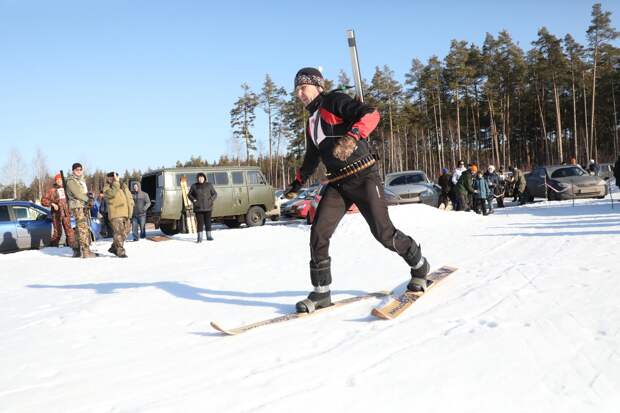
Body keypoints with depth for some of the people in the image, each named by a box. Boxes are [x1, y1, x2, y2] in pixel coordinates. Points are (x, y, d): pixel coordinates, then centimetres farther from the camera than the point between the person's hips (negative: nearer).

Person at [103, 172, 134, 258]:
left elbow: (130, 197, 23)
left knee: (125, 231, 11)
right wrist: (116, 182, -20)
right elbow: (112, 193, -22)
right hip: (115, 214, -7)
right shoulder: (107, 188, 1)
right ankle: (120, 251, -13)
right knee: (119, 232, -15)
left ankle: (114, 247, 26)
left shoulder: (123, 186, 17)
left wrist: (130, 207, 9)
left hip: (125, 213, 7)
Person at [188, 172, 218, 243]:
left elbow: (214, 194, 9)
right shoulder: (194, 186, 3)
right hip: (198, 208, -1)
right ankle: (199, 237, 0)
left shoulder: (209, 185, 3)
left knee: (208, 222, 6)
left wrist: (211, 200, -7)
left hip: (207, 208, 1)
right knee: (200, 222, -4)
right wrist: (194, 200, -3)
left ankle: (209, 236, 17)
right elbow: (189, 195, 13)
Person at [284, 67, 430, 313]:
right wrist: (297, 184, 35)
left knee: (383, 231, -8)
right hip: (337, 184, 7)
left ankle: (419, 267, 19)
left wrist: (352, 137, -36)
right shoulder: (311, 122, 21)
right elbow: (311, 158, 34)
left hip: (363, 176, -7)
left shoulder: (335, 101, -3)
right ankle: (321, 293, 0)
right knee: (319, 233, -9)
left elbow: (370, 114, -20)